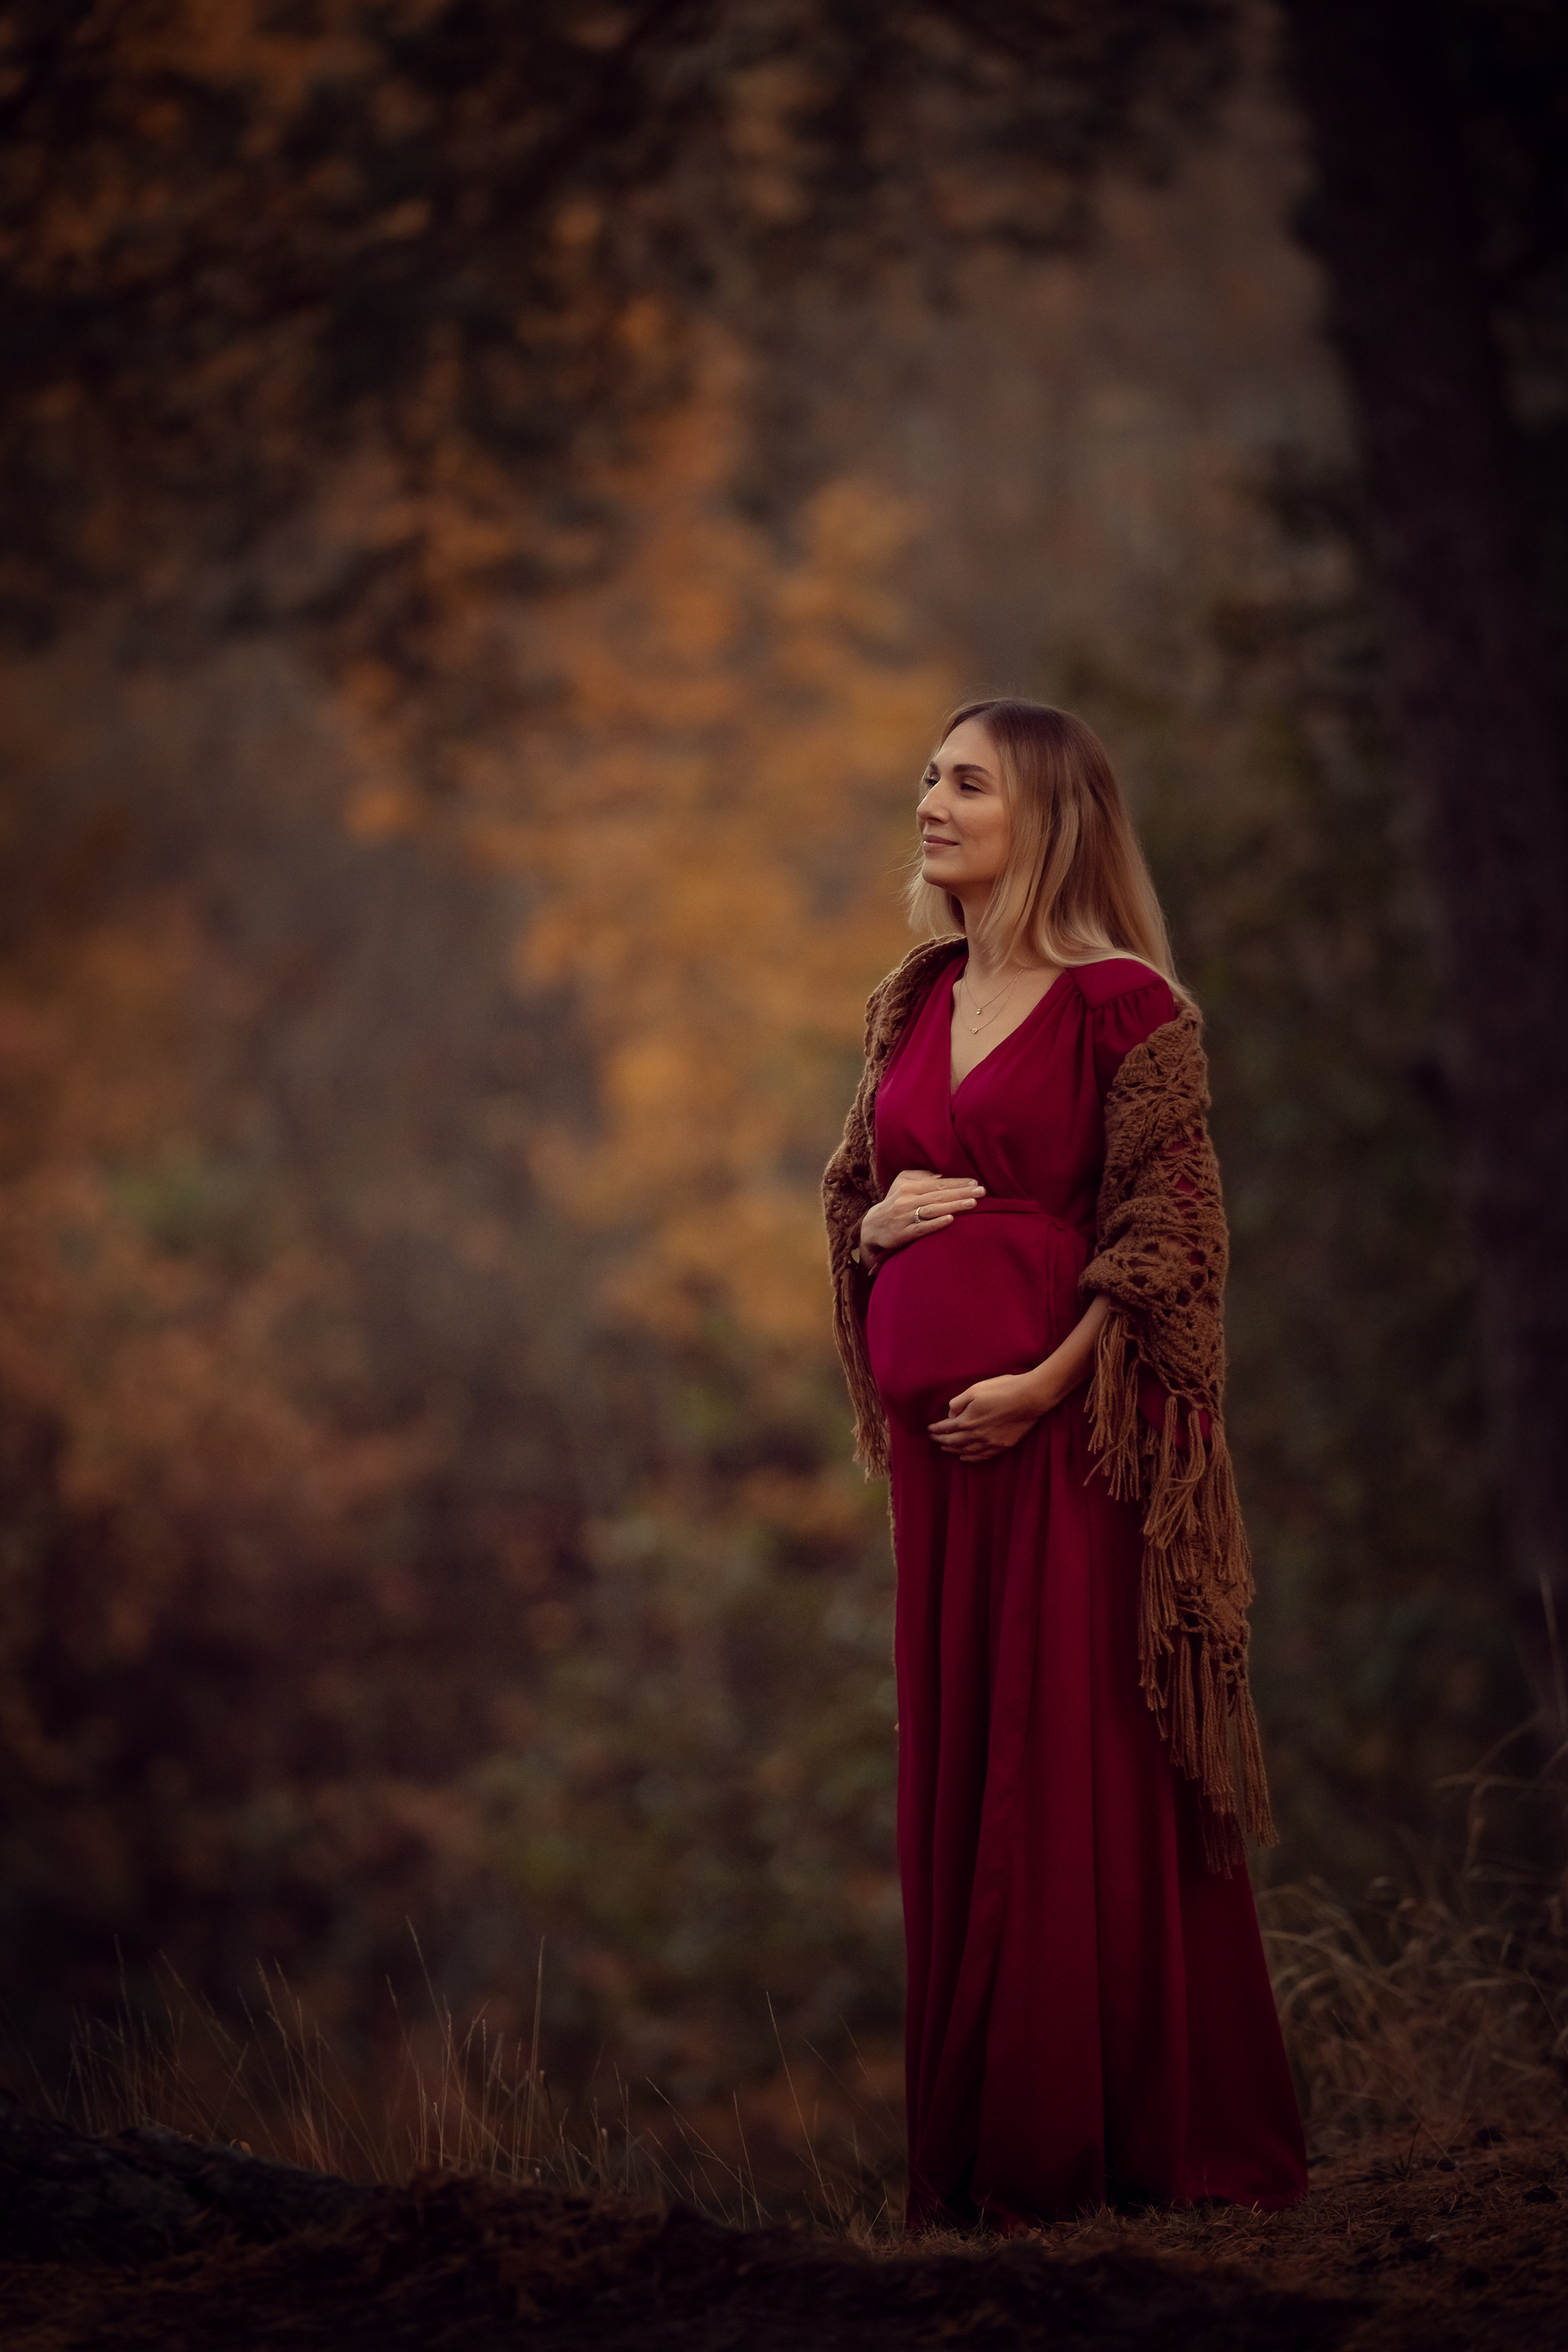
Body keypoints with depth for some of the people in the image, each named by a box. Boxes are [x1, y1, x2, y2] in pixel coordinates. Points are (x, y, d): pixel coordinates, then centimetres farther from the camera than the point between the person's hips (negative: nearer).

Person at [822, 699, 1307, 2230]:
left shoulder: (1126, 1007, -7)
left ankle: (1118, 2128, 4)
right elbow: (854, 1185, 22)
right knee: (955, 1759, 8)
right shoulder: (914, 1004, 13)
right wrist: (875, 1223, 0)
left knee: (1082, 1763, -3)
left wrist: (1046, 1382, -17)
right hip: (936, 1428, 7)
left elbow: (1162, 1230, -11)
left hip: (1067, 1427, -7)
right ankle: (979, 2123, 15)